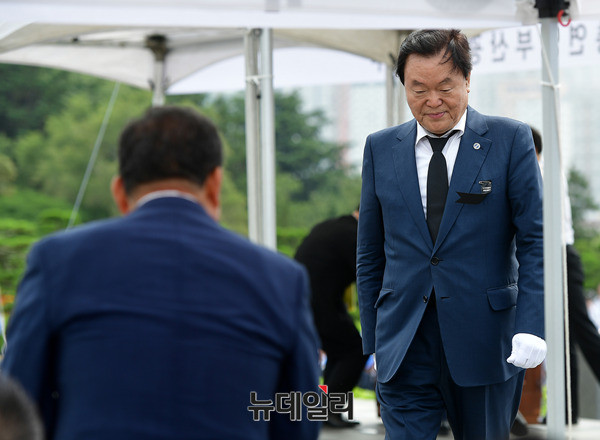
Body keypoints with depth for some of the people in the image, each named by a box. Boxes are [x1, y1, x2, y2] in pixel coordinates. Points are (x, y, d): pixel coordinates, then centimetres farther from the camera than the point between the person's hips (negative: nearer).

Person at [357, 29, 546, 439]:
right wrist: (373, 339, 10)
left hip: (485, 342, -1)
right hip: (404, 353, 1)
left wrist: (531, 326, -15)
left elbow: (535, 240, -3)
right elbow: (371, 252, 14)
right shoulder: (381, 148, 9)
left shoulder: (510, 139, 1)